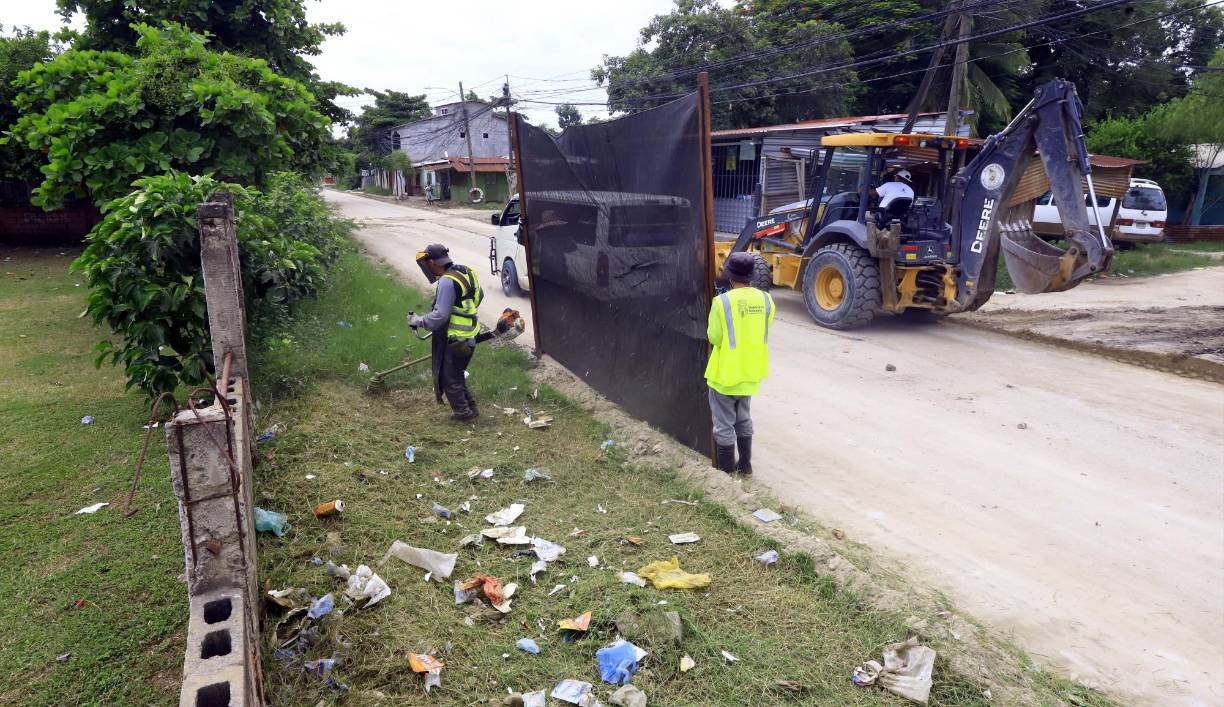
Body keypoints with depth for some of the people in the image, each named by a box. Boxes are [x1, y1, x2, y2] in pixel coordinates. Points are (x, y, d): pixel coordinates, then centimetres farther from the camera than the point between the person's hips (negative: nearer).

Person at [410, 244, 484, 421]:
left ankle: (462, 411, 18)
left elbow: (440, 316, -26)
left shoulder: (447, 282, -24)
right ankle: (470, 406, 30)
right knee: (456, 373, 22)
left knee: (449, 377, 7)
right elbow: (479, 296, 20)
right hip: (468, 336, 9)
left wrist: (417, 321, -12)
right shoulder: (465, 272, 5)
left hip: (454, 340, -9)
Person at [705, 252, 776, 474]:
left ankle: (726, 472, 17)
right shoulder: (765, 299, -4)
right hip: (751, 372, 6)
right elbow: (763, 332, 5)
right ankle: (745, 465, 34)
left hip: (726, 373, -5)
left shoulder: (722, 301, -20)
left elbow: (714, 337, -14)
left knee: (724, 425, 8)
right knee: (744, 419, 24)